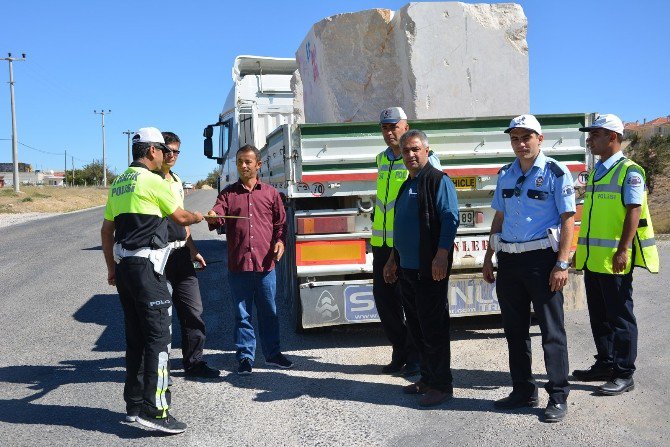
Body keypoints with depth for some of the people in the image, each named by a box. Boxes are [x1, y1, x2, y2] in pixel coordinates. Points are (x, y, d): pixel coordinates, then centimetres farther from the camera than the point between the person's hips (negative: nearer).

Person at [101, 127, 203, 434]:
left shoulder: (118, 184, 15)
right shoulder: (152, 182, -10)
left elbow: (106, 230, 18)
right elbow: (181, 217, 0)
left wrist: (111, 268, 23)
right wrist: (201, 216, 21)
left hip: (124, 267, 9)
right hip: (146, 267, -9)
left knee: (136, 337, 13)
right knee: (159, 336, -6)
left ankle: (134, 405, 20)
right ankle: (153, 409, -7)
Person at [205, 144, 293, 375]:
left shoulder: (270, 193, 10)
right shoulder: (228, 193, 8)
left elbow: (280, 221, 13)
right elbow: (218, 214, -7)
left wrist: (280, 240, -5)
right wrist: (213, 218, -30)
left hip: (265, 265, 1)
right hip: (238, 265, 0)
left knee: (268, 312, 11)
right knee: (242, 315, 7)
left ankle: (272, 353, 25)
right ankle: (245, 357, 17)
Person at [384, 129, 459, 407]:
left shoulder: (438, 181, -7)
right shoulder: (406, 186, 19)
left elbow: (450, 219, -16)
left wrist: (441, 255, -24)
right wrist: (393, 260, 24)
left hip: (430, 269, -9)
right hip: (407, 268, 9)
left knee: (433, 326, -3)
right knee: (416, 326, 14)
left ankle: (441, 385, 7)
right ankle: (427, 379, 25)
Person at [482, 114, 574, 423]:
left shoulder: (556, 173, -5)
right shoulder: (505, 175, 12)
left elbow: (568, 219, -8)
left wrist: (562, 263, -15)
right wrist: (489, 257, 14)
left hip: (541, 258, -6)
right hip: (508, 259, 6)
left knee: (551, 330, 0)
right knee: (514, 329, 12)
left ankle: (558, 397, 10)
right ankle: (523, 390, 25)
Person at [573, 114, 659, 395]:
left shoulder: (629, 172, -8)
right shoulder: (595, 173, 17)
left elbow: (634, 211, -15)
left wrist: (623, 250, -22)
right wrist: (580, 249, 20)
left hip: (614, 258, -8)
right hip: (592, 258, 8)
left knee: (619, 316, -1)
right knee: (598, 315, 14)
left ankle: (623, 374, 7)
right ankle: (605, 365, 26)